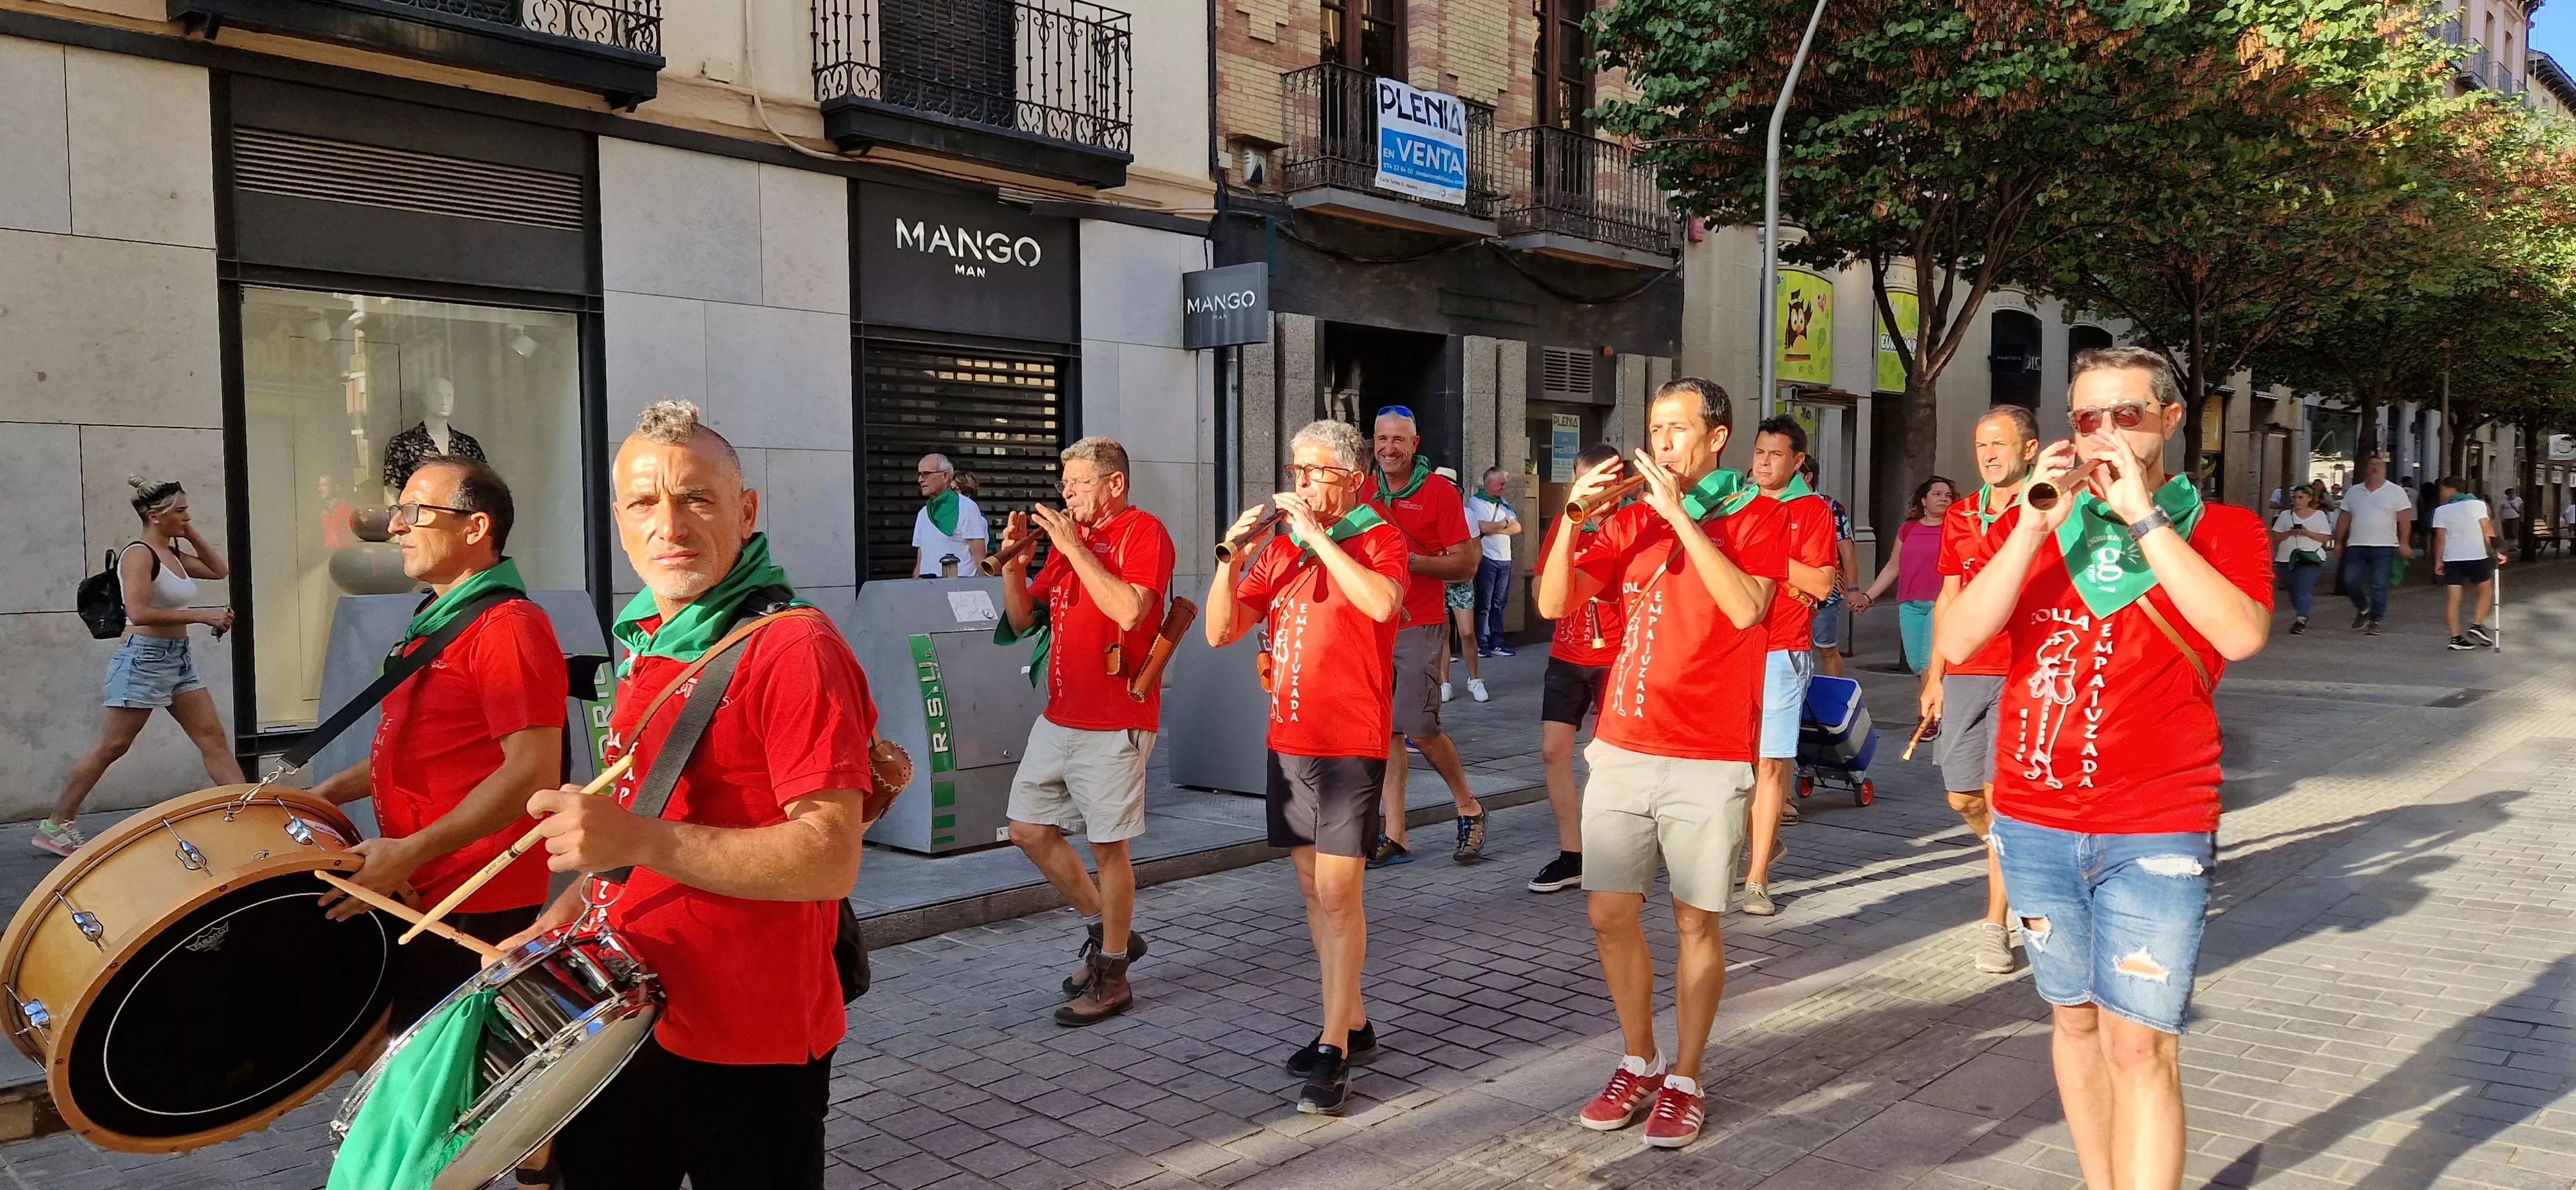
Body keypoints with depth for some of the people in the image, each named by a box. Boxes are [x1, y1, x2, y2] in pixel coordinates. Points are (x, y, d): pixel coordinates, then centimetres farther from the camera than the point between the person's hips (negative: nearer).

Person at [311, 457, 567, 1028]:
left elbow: (533, 771, -25)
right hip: (417, 894, 10)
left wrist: (410, 853, -26)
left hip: (475, 909, -10)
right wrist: (331, 791, 12)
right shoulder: (435, 621, 15)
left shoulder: (508, 627, -17)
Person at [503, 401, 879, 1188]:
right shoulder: (646, 642, 8)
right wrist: (564, 916, 8)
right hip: (624, 1022, 8)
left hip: (747, 1055, -8)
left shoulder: (793, 649, -19)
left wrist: (639, 840, -33)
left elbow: (830, 859, -26)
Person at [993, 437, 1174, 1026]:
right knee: (1029, 829, 12)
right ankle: (1106, 931, 27)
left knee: (1108, 845, -1)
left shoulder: (1143, 532, -8)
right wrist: (1014, 562, -2)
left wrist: (1074, 547, -19)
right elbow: (1020, 620, 15)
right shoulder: (1070, 538, 14)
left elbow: (1128, 609, -25)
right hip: (1059, 717, 9)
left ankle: (1111, 976, 12)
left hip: (1114, 723, -8)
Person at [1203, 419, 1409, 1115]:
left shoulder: (1377, 541, -5)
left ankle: (1334, 1054, -1)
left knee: (1337, 895, -8)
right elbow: (1219, 632, 7)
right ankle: (1351, 1025, 26)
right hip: (1288, 741, 7)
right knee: (1314, 890, 13)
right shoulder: (1279, 549, 12)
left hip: (1350, 744, -7)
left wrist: (1316, 535, -22)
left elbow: (1383, 603, -27)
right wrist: (1232, 556, -7)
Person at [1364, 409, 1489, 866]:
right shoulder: (1364, 490, 11)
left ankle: (1469, 808, 15)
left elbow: (1467, 564, -6)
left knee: (1421, 728, -9)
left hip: (1418, 626, -5)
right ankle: (1394, 837, 10)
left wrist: (1410, 561, -16)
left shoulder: (1441, 492, -3)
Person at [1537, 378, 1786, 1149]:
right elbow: (1554, 604, 1)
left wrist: (1681, 514, -20)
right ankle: (1639, 1063, 25)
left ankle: (1686, 1080, 19)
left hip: (1709, 761, -4)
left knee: (1695, 922, 4)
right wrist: (1574, 515, -12)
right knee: (1611, 913, 7)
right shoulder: (1630, 519, 9)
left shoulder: (1755, 516, -2)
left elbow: (1746, 608, -20)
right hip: (1621, 750, 4)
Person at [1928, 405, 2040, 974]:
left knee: (2000, 795, -6)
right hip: (1964, 674, 6)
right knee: (1962, 796, 9)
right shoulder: (1960, 516, 14)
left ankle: (1996, 926, 5)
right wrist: (1936, 676, 17)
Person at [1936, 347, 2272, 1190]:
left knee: (2140, 1045, -6)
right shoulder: (2039, 525, 8)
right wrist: (2036, 526, -14)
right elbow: (1960, 641, -6)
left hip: (2155, 835, -3)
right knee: (2075, 1018, 14)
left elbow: (2241, 636, -20)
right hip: (2035, 824, 4)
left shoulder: (2220, 529, 1)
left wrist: (2142, 516, -18)